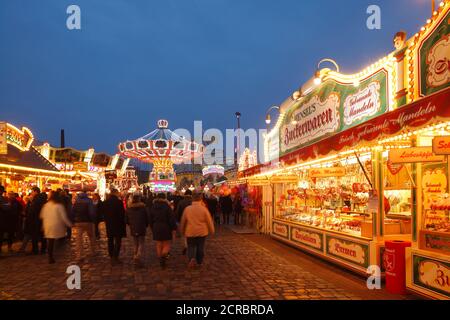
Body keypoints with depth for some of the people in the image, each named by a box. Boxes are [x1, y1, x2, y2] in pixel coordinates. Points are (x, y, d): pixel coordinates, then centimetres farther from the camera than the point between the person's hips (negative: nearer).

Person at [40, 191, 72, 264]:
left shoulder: (46, 205, 3)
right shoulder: (59, 206, -11)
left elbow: (42, 216, 11)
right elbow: (64, 217, -11)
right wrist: (69, 224, -2)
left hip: (47, 226, 4)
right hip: (57, 226, -4)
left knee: (50, 242, 10)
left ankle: (50, 257, 15)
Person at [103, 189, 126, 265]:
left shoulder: (105, 202, 2)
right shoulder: (119, 202, -15)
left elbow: (104, 213, 9)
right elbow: (122, 213, -12)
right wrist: (124, 223, -2)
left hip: (109, 224, 5)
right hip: (118, 224, -5)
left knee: (110, 241, 14)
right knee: (118, 241, 1)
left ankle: (111, 257, 20)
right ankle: (115, 257, -3)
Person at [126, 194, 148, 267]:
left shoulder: (128, 209, 0)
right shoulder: (143, 208, -8)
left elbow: (127, 220, 7)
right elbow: (147, 219, -2)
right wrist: (145, 226, 15)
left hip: (133, 230, 3)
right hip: (142, 229, -3)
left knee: (136, 244, 18)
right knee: (141, 244, 3)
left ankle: (136, 258, 18)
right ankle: (137, 258, -13)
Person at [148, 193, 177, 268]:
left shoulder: (153, 207, 5)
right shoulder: (167, 207, -10)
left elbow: (150, 219, 12)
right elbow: (172, 219, -11)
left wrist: (153, 228, 21)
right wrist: (174, 229, -4)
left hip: (156, 229, 4)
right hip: (166, 228, -4)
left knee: (159, 245, 13)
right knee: (166, 245, 4)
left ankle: (160, 259, 19)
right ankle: (164, 257, -17)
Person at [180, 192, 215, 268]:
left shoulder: (187, 209, -5)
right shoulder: (204, 209, -10)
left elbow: (183, 221, 5)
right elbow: (209, 221, -4)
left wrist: (182, 231, 20)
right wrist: (211, 231, 10)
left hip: (190, 232, 0)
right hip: (202, 232, 0)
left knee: (191, 246, 12)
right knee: (201, 247, 14)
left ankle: (192, 258, -12)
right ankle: (199, 262, 25)